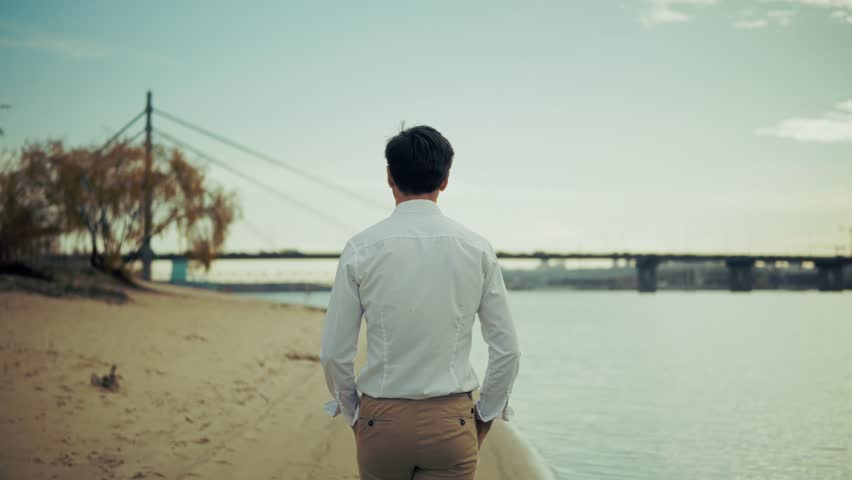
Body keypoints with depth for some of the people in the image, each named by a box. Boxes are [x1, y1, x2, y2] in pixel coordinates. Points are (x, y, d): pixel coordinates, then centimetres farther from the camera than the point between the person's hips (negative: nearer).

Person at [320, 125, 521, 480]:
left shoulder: (361, 248, -6)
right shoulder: (477, 249, -2)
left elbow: (335, 353, -4)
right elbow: (507, 349, 0)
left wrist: (352, 412, 12)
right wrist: (484, 414, 13)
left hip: (381, 421, 0)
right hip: (451, 423, 0)